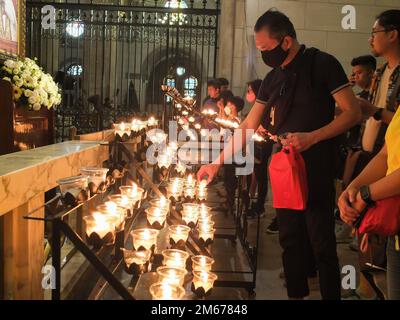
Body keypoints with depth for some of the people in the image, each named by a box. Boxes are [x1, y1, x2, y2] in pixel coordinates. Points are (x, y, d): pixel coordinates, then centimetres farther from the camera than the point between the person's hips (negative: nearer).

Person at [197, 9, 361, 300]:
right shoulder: (273, 78, 10)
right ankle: (296, 293, 26)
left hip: (316, 171, -6)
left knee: (322, 243, 1)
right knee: (290, 239, 13)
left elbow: (353, 113, -11)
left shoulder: (322, 64, -8)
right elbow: (248, 126, 12)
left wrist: (311, 137, -22)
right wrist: (218, 162, 9)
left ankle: (332, 294, 17)